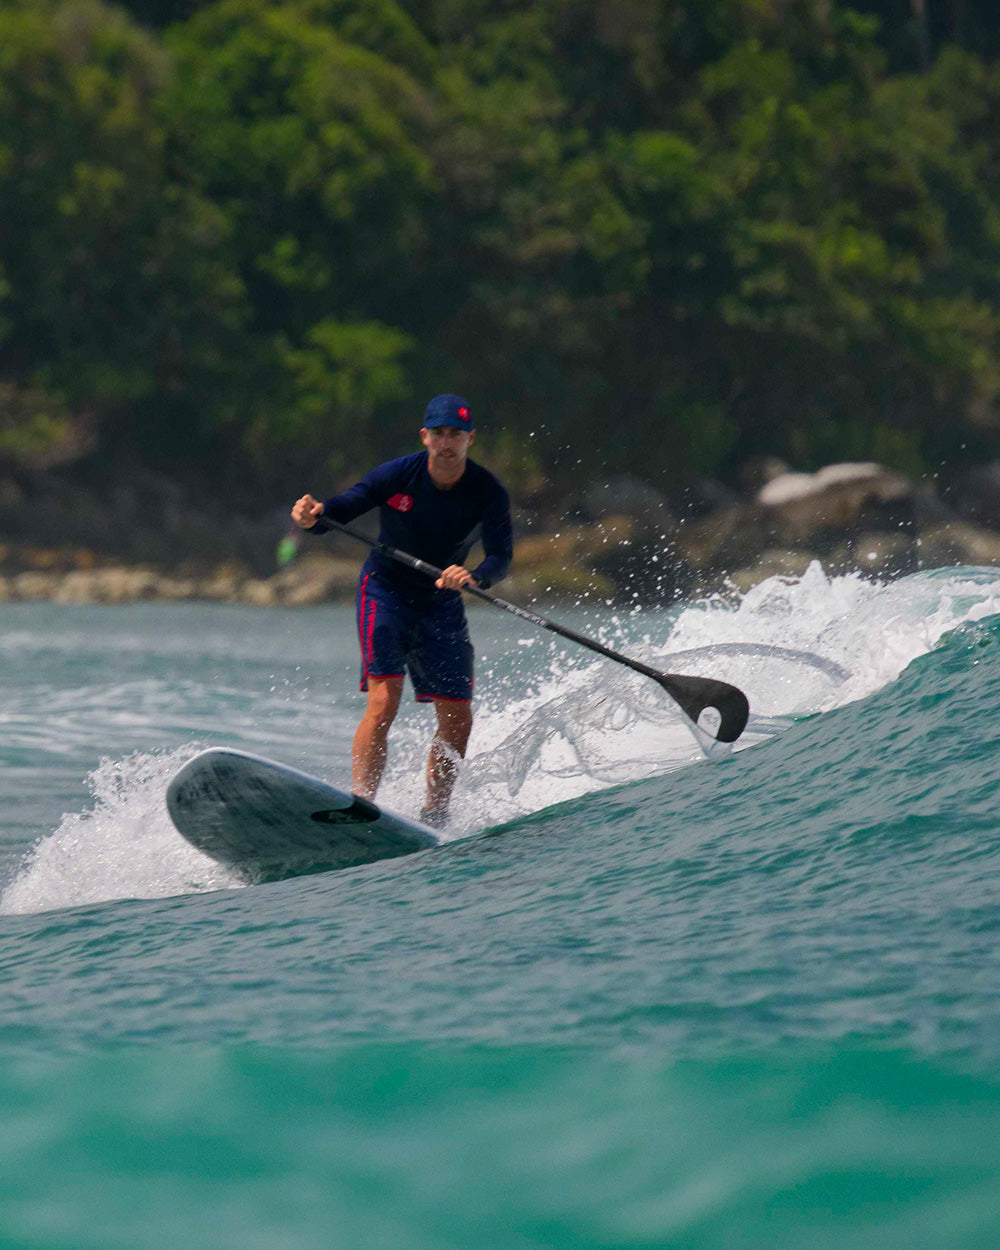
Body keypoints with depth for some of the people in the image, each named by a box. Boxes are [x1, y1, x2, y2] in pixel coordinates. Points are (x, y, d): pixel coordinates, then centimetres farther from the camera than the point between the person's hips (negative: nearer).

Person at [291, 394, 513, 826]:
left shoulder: (488, 494, -13)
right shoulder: (397, 475, -16)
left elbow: (500, 559, -22)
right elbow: (342, 508, -16)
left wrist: (473, 576, -44)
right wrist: (312, 516, -40)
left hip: (442, 605, 3)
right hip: (385, 593, -3)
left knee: (457, 721, -1)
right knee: (383, 701, -21)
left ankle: (433, 815, 16)